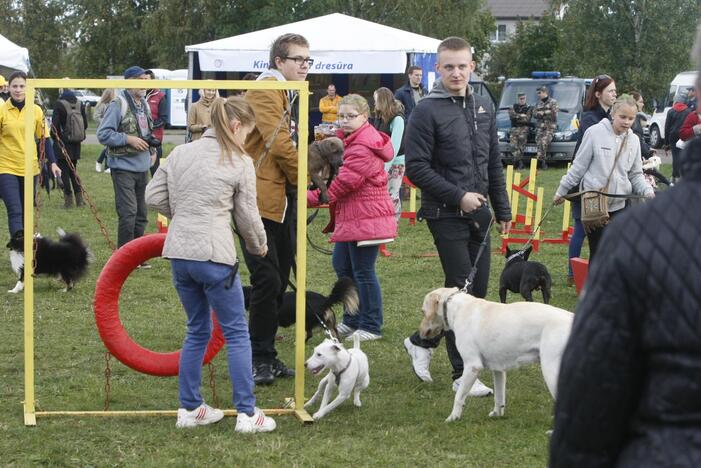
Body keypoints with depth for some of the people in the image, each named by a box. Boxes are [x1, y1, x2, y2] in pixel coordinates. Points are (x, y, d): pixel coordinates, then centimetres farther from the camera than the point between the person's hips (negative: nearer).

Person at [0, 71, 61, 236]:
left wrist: (53, 162, 0)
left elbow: (44, 138, 8)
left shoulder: (36, 110, 3)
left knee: (26, 213, 10)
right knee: (15, 212, -14)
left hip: (30, 168, 3)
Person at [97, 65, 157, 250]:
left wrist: (152, 149, 9)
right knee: (128, 214, -12)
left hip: (143, 167, 8)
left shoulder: (144, 104, 14)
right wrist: (128, 139, -19)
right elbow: (103, 134, -15)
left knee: (141, 214, 13)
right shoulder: (118, 104, -12)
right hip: (124, 167, -8)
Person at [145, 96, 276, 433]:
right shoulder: (240, 163, -3)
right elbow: (247, 216, 2)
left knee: (197, 330, 19)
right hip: (214, 255, -6)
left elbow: (154, 196, 9)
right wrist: (259, 247, 20)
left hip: (179, 253, 6)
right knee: (236, 333, 4)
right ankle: (247, 414, 3)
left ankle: (189, 409, 22)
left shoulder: (180, 153, 10)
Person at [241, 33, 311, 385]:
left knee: (279, 281, 11)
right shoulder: (265, 91, -11)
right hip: (263, 200, -10)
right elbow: (279, 143, -19)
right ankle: (260, 358, -2)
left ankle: (266, 356, 18)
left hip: (284, 200, 10)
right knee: (267, 280, -10)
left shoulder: (291, 94, 20)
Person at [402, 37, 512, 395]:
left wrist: (503, 210, 15)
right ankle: (463, 374, 0)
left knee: (478, 289, 9)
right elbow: (416, 168, -13)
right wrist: (458, 197, -16)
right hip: (445, 214, -7)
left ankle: (422, 341, 28)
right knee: (462, 289, -7)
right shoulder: (427, 111, -9)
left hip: (478, 213, 7)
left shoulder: (483, 107, 12)